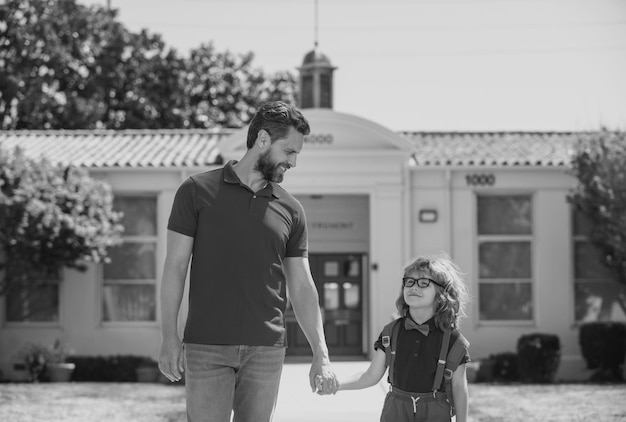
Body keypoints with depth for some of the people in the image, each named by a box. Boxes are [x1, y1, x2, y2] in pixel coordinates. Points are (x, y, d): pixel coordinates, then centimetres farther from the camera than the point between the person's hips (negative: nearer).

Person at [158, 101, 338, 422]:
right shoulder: (197, 191, 2)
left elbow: (301, 288, 11)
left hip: (267, 349, 3)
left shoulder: (291, 210, 10)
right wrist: (169, 338, -6)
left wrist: (321, 355, 4)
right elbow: (175, 267, 1)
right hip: (206, 348, -3)